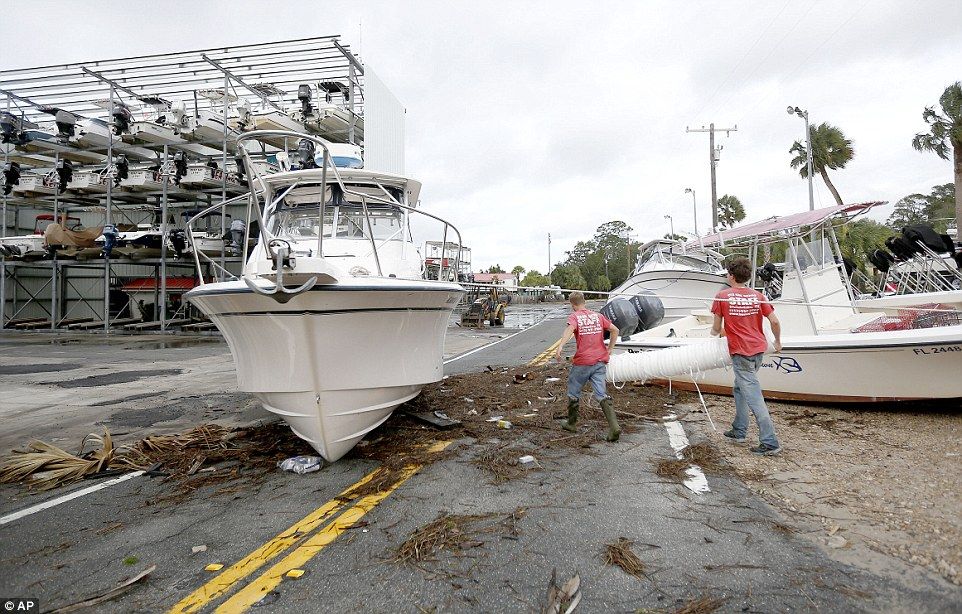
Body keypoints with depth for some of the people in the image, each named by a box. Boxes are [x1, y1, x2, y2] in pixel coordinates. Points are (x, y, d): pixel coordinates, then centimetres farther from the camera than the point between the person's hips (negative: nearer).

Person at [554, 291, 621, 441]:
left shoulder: (574, 316, -3)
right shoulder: (597, 315, 12)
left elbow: (570, 329, -25)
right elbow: (615, 330, 13)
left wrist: (559, 347, -38)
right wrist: (609, 349, 20)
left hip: (583, 361, -4)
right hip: (600, 361, 4)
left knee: (573, 392, 15)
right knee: (601, 394, 3)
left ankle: (571, 423, 28)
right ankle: (614, 426, -13)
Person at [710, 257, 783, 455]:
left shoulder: (722, 296, -8)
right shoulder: (757, 296, 3)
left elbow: (716, 328, -2)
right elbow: (774, 321, 1)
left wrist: (715, 333, 22)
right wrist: (778, 342, 18)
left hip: (741, 352, -6)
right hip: (759, 349, 6)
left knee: (754, 397, -4)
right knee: (739, 388, 22)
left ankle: (770, 443, -4)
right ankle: (739, 431, 30)